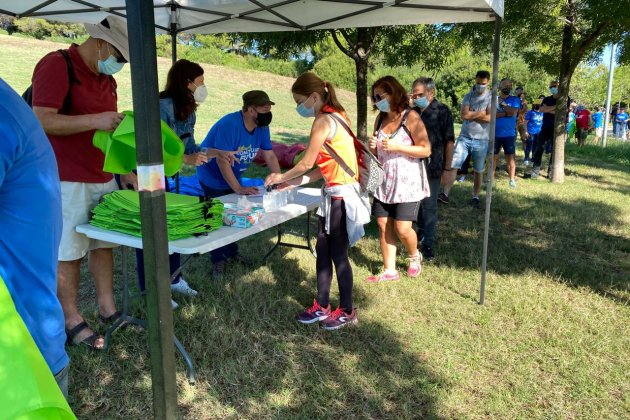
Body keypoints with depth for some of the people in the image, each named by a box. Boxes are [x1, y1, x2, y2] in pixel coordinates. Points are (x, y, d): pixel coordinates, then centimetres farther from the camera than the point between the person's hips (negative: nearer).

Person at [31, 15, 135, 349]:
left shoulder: (106, 79, 14)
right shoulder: (56, 65, -11)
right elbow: (42, 120, -20)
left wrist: (125, 170, 13)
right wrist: (96, 120, -25)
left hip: (103, 178, 8)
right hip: (67, 181, -8)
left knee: (104, 244, 11)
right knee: (68, 253, 2)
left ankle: (107, 309, 23)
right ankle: (71, 320, 14)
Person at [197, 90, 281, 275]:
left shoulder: (262, 127, -10)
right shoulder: (229, 125, -33)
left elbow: (270, 156, -4)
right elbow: (222, 161, -35)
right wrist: (238, 188, -35)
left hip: (232, 177, 7)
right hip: (213, 178, -7)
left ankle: (232, 251, 33)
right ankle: (218, 260, 15)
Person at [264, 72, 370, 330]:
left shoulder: (323, 121, -16)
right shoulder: (335, 116, 12)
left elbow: (307, 163, -11)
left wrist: (281, 177, 6)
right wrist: (294, 182, 13)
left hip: (340, 195, -9)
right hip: (335, 193, 9)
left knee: (337, 254, 3)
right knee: (323, 250, 14)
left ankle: (347, 312, 20)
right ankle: (321, 306, 26)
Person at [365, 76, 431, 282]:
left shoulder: (411, 118, -11)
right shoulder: (380, 118, 8)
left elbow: (426, 150, -14)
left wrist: (397, 147, -21)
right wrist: (373, 147, -5)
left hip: (407, 182, -6)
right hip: (384, 182, 6)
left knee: (402, 229, -7)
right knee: (383, 225, 5)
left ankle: (414, 256, 25)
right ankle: (389, 270, 17)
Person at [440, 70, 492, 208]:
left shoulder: (492, 98, -2)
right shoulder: (468, 96, 5)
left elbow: (489, 118, -14)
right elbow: (464, 115, -9)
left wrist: (471, 115, -9)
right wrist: (481, 113, -9)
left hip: (481, 140, -1)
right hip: (464, 137, 2)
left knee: (478, 171, 10)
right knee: (453, 165, -8)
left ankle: (475, 197, 21)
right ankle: (445, 194, -8)